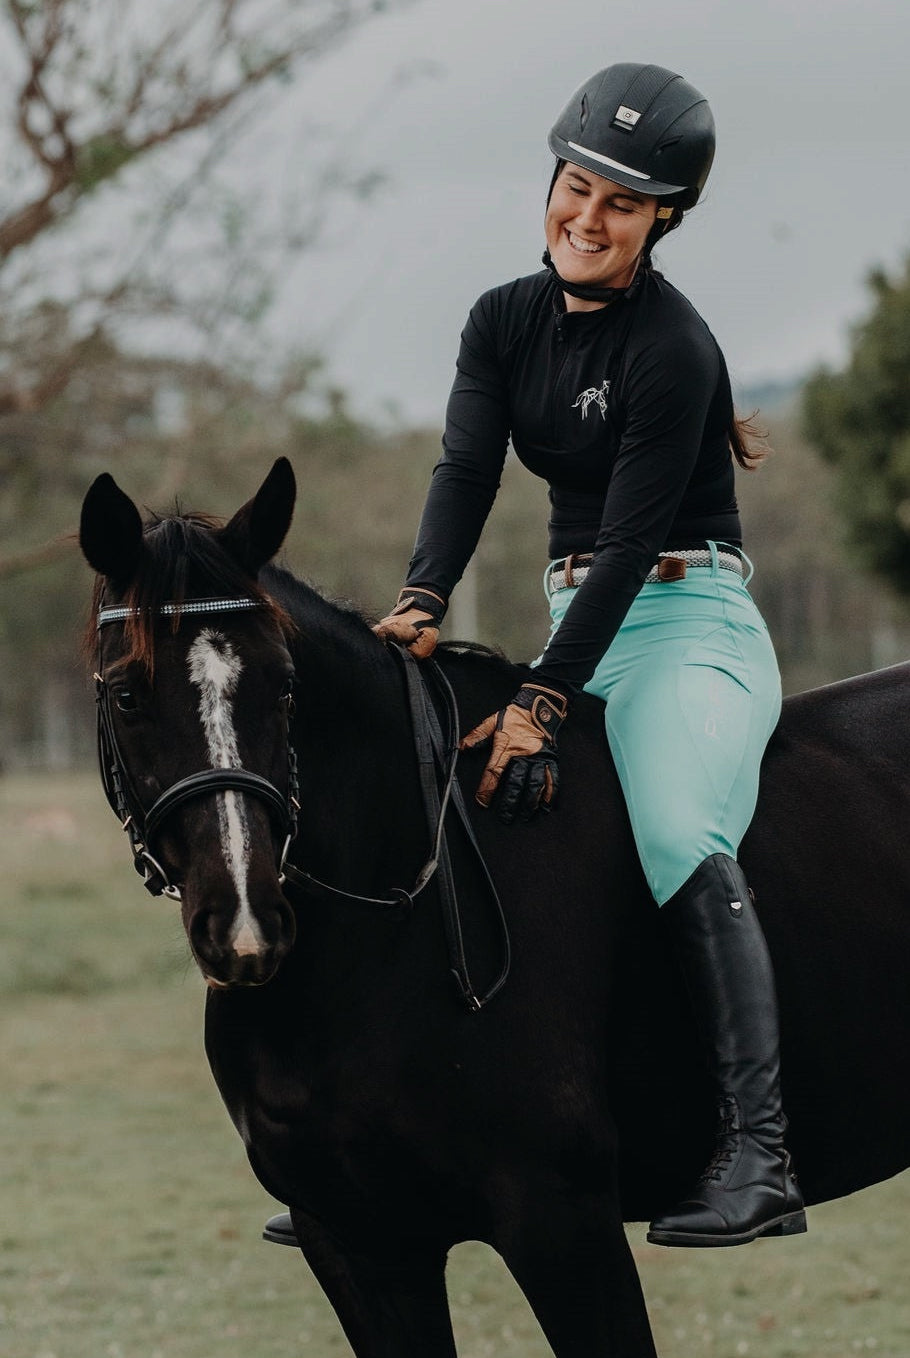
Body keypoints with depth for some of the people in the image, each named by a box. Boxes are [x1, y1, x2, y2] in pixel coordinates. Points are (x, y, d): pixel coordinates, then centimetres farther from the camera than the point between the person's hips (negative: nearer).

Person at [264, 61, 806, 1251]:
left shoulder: (672, 348, -15)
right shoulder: (507, 322, 6)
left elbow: (631, 540, -20)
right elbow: (466, 468, -5)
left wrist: (540, 704, -26)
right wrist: (423, 600, -25)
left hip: (693, 622, -8)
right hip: (579, 622, 8)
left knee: (678, 833, -32)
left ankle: (759, 1159, -36)